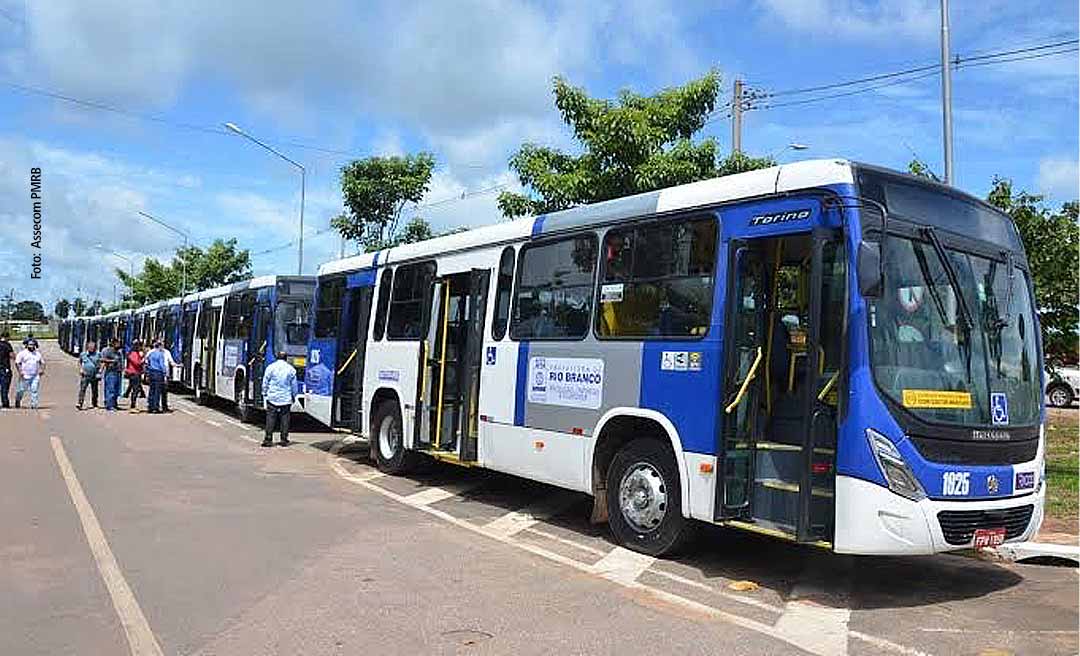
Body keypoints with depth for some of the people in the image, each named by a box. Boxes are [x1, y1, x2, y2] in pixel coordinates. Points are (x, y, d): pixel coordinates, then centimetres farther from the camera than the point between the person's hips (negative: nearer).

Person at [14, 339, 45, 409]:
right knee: (21, 390, 3)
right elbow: (17, 363, -1)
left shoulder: (38, 353, 14)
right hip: (25, 376, -2)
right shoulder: (22, 353, 2)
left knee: (34, 390, -6)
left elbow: (42, 362, 22)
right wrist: (20, 371, -13)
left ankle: (33, 405, -5)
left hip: (35, 376, 2)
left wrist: (42, 369, 4)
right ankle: (18, 401, 30)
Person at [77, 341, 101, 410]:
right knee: (82, 389, -11)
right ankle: (79, 403, -16)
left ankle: (94, 404, 23)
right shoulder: (82, 354, 6)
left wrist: (100, 369, -4)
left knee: (94, 390, 9)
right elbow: (79, 362, 19)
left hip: (94, 376, 1)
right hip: (85, 375, -1)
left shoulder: (98, 355, 5)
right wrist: (80, 369, 4)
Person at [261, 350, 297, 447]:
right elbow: (294, 385, 9)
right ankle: (284, 440, 5)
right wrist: (293, 396, 21)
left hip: (272, 398, -1)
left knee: (270, 418, 1)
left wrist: (265, 394, 13)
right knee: (285, 419, 4)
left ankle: (268, 439, -1)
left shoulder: (270, 367, -2)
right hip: (286, 399, 1)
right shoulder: (291, 369, 1)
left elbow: (265, 383, 3)